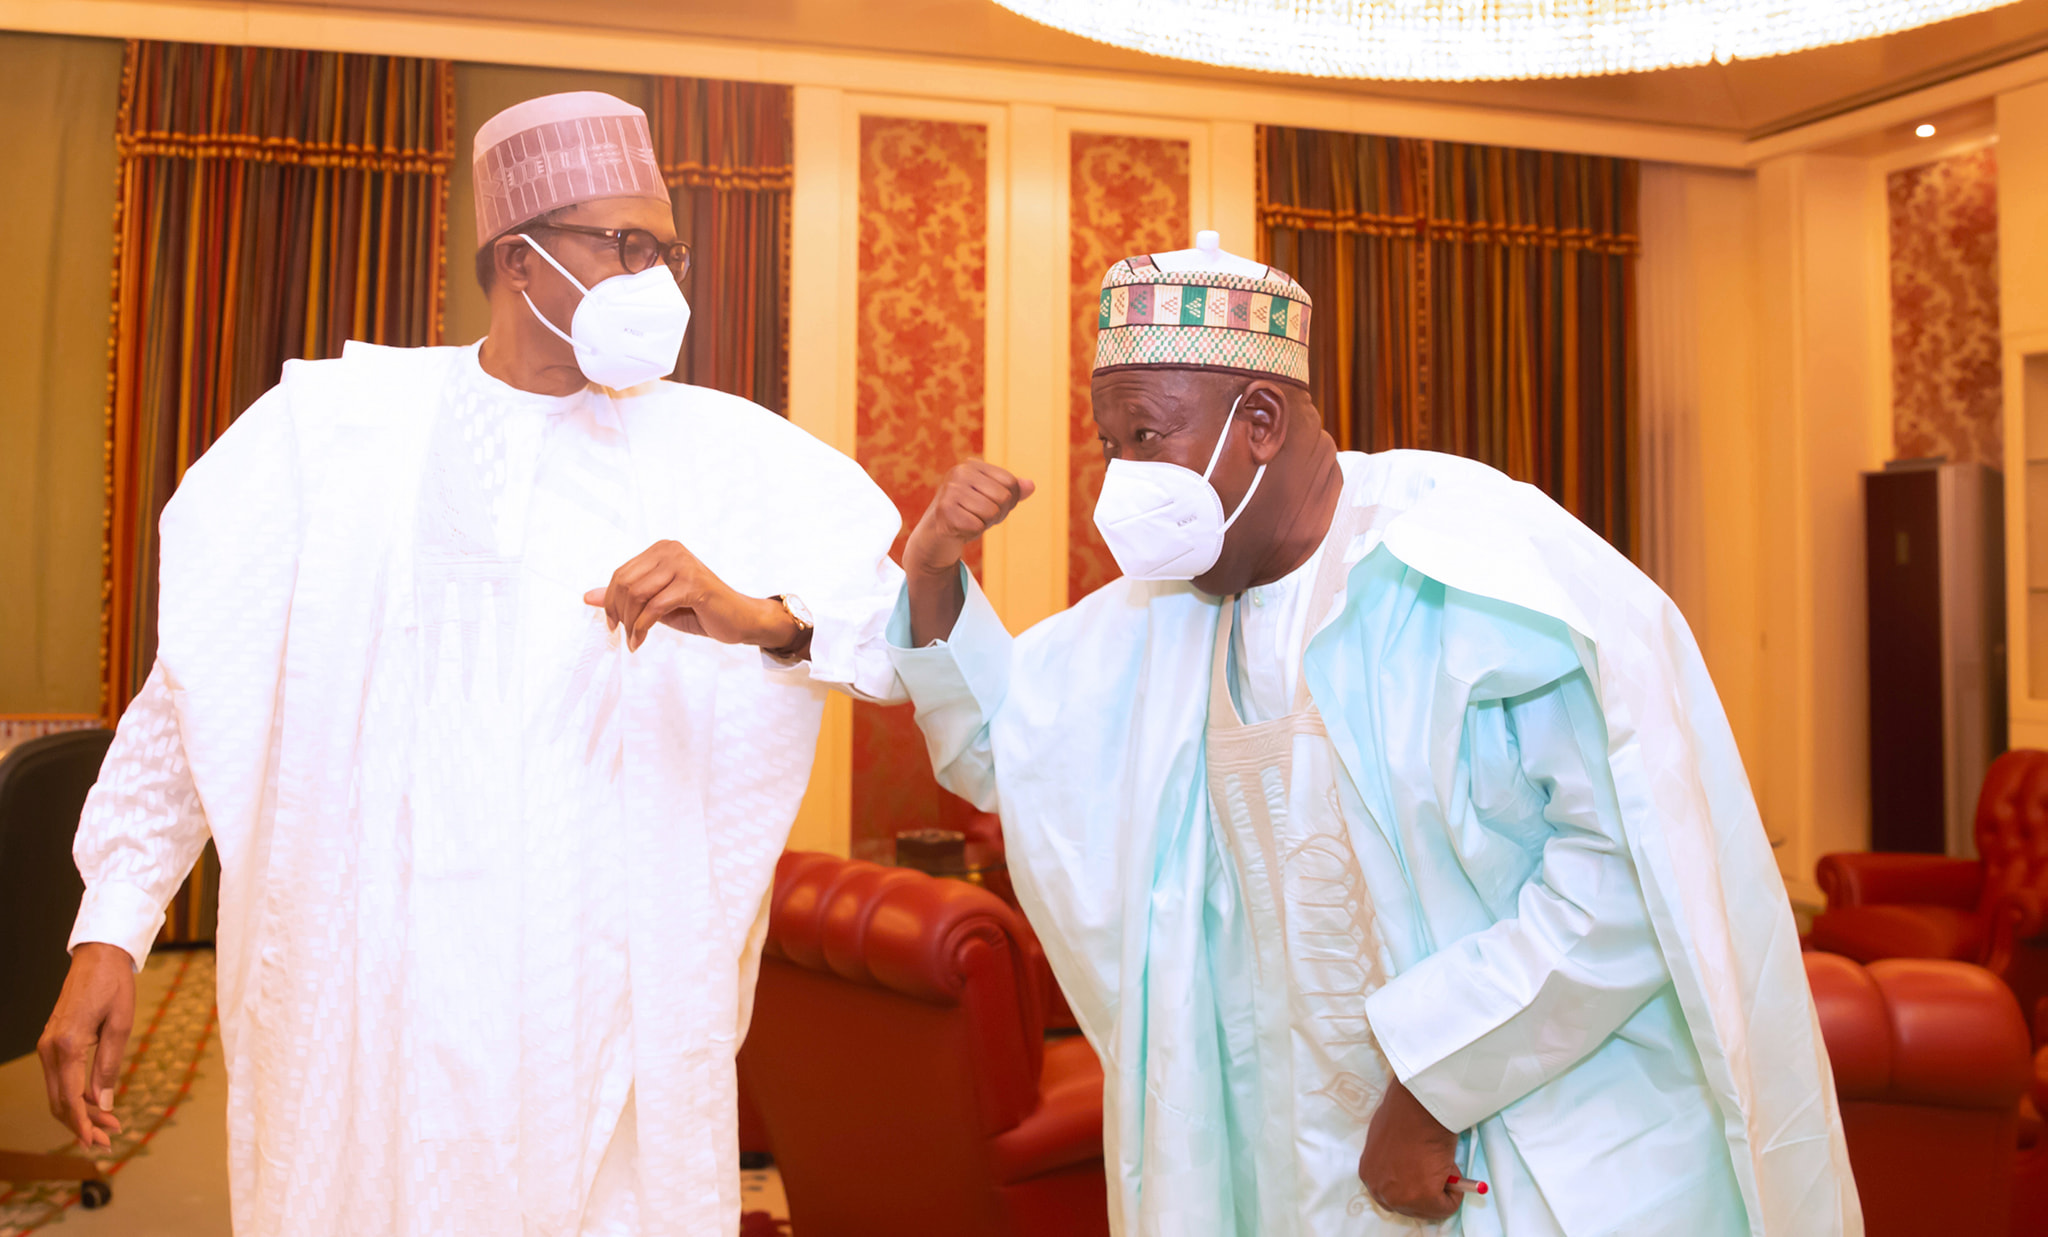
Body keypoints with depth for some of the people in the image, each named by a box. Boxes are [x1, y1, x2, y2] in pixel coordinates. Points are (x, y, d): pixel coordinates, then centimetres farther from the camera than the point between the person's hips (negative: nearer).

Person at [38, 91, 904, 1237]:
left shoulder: (732, 457, 2)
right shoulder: (331, 423, 3)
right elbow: (193, 687, 6)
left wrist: (763, 617, -23)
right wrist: (111, 930, 2)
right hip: (363, 1004, 0)